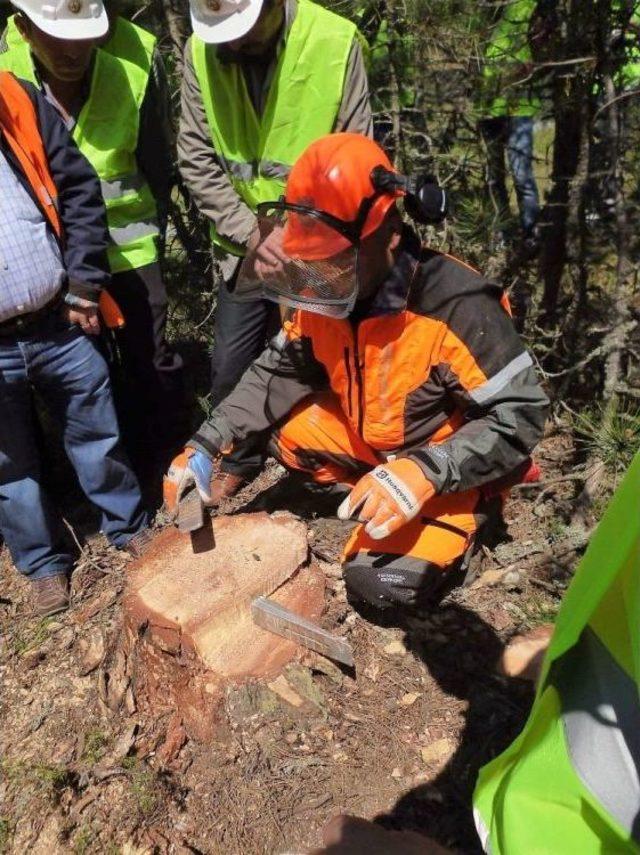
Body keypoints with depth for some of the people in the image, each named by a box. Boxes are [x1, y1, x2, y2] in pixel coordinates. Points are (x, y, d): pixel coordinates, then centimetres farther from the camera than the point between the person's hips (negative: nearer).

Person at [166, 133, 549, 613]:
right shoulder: (323, 294, -12)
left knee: (384, 582, -22)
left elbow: (520, 416, -27)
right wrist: (207, 443, -11)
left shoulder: (458, 305, -32)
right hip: (368, 438, 7)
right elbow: (280, 370, -1)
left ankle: (469, 507, 7)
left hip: (447, 465, -6)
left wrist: (425, 473, -41)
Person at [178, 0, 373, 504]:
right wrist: (249, 233, -14)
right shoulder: (201, 51, -5)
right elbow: (197, 160, -4)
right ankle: (238, 458, 30)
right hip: (244, 246, 3)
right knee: (231, 363, 7)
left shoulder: (336, 42, -12)